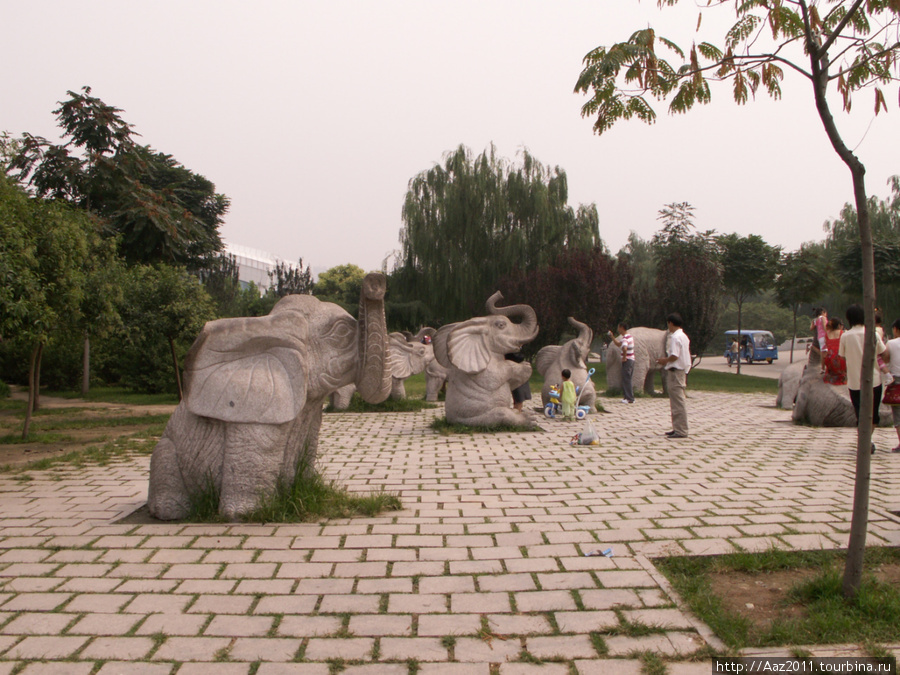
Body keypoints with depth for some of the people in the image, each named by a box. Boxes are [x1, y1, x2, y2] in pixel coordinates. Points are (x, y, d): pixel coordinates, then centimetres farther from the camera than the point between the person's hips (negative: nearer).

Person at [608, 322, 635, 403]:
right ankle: (631, 397, 20)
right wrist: (612, 336, 23)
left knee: (626, 380, -5)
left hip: (627, 360, -10)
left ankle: (629, 398, -3)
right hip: (631, 359, 10)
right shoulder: (629, 336, 15)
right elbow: (618, 344, 28)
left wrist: (624, 358, -25)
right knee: (629, 379, 14)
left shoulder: (625, 338, -17)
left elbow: (624, 348, -38)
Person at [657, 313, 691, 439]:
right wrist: (667, 360, 16)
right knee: (677, 402, 15)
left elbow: (674, 356, -23)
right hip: (682, 370, 10)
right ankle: (678, 428, 20)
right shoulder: (684, 336, 16)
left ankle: (681, 431, -4)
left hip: (676, 371, -10)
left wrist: (664, 360, -6)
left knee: (678, 402, -7)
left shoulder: (675, 337, -16)